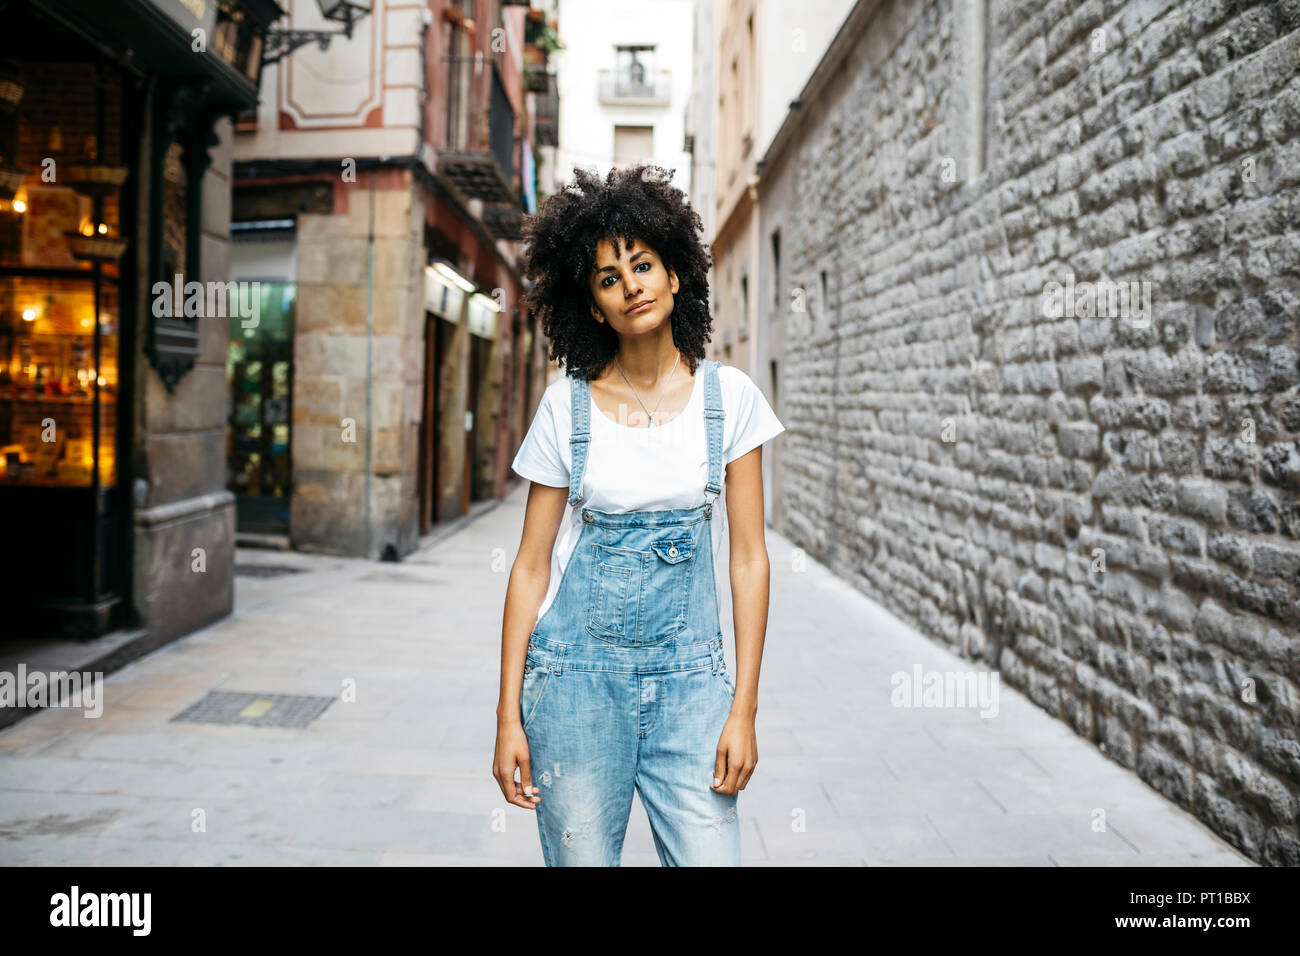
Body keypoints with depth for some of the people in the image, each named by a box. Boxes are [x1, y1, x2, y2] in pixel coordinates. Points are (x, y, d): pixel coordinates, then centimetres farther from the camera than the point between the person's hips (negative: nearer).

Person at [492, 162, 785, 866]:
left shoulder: (728, 396, -1)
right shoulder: (567, 404, -1)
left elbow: (748, 555, 0)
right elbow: (532, 563, 1)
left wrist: (743, 709, -5)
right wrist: (509, 715, -2)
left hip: (689, 674, 0)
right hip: (576, 671, 0)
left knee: (709, 857, -3)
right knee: (581, 857, 7)